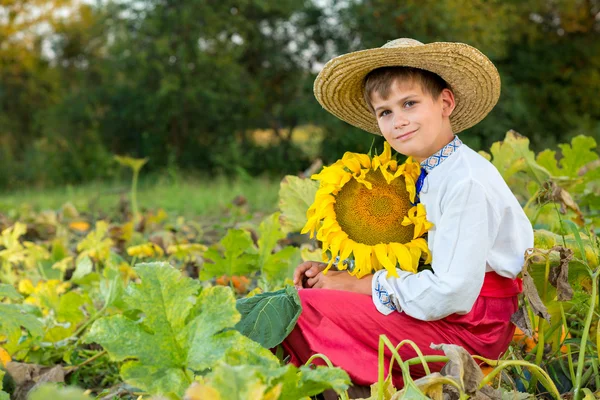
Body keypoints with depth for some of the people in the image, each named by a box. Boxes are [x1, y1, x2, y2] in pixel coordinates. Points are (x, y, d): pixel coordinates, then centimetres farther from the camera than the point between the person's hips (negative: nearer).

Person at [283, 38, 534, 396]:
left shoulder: (467, 182, -20)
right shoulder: (430, 174, 8)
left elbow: (450, 294, -25)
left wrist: (355, 284, -15)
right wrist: (338, 271, -2)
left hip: (470, 330, -9)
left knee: (303, 309, -16)